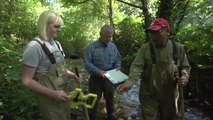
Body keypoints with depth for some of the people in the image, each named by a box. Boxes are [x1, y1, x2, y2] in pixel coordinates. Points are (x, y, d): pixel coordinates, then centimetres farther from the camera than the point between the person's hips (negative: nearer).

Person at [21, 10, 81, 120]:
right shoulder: (34, 47, -22)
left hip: (62, 90, 8)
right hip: (49, 96, -8)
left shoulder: (56, 43, 2)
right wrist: (53, 93, -23)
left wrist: (67, 73, -2)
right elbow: (27, 80, -22)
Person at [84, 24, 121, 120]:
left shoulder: (113, 46, 1)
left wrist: (117, 69, -7)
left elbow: (118, 59, 11)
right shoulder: (92, 47, -13)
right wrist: (98, 71, -28)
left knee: (110, 98, 22)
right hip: (96, 79, -4)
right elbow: (87, 63, -17)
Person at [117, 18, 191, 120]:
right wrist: (130, 82, -35)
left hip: (170, 96, 3)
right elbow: (137, 66, -18)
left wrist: (185, 76, -13)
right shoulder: (145, 48, -8)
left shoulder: (178, 48, -2)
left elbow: (185, 66, 9)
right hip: (149, 95, -2)